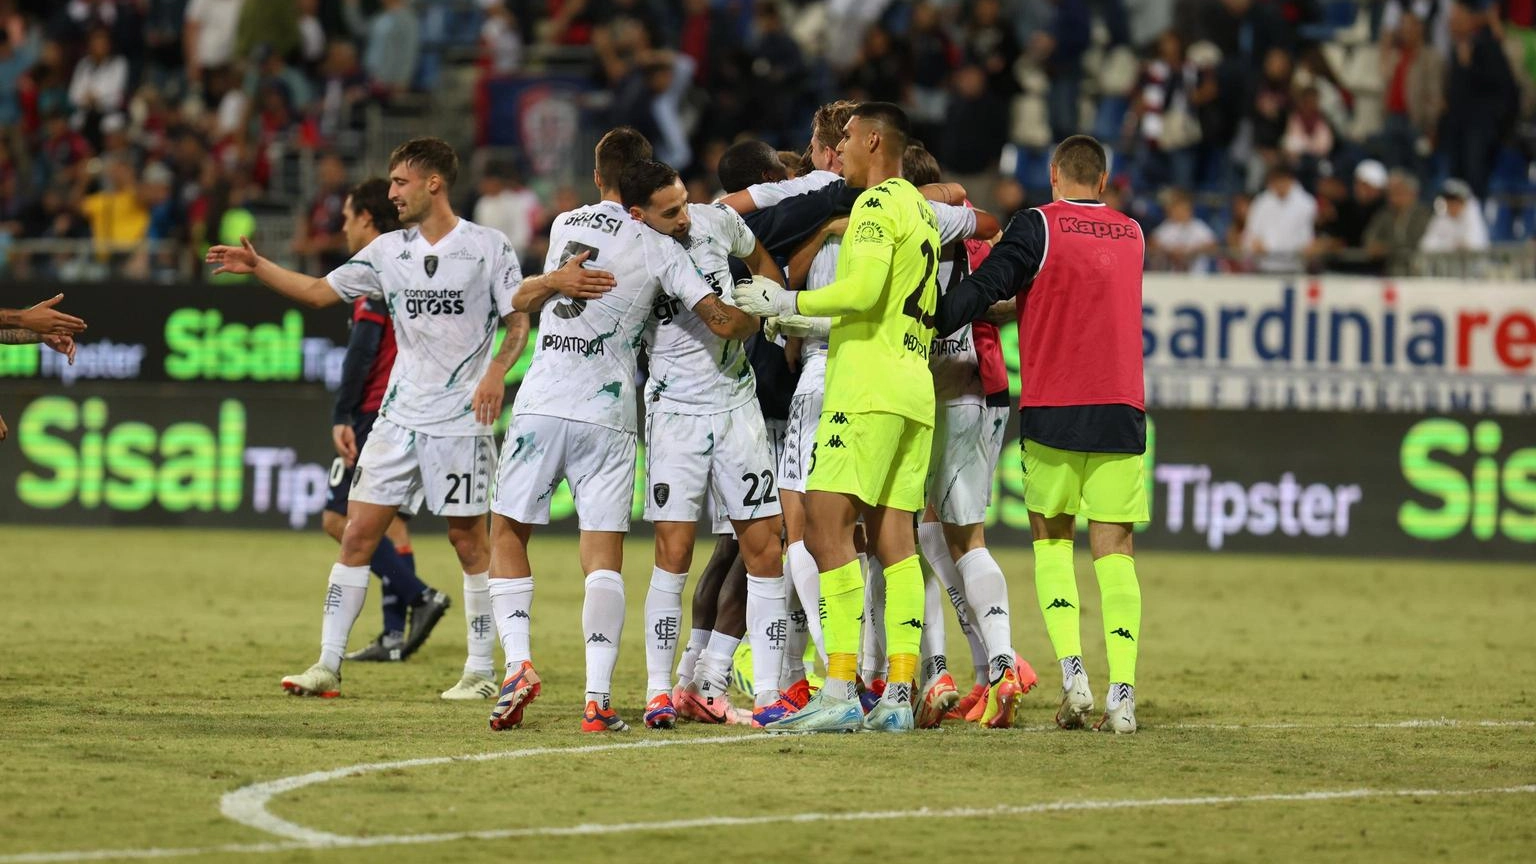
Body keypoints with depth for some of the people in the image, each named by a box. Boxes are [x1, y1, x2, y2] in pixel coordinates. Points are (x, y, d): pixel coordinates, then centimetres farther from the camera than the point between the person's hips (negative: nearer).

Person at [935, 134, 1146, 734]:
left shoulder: (1039, 227, -4)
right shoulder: (1132, 236, 12)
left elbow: (982, 290, -13)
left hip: (1051, 412, -3)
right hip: (1120, 412, 3)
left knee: (1051, 539, 12)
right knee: (1114, 550, 2)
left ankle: (1072, 676, -4)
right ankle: (1122, 695, -9)